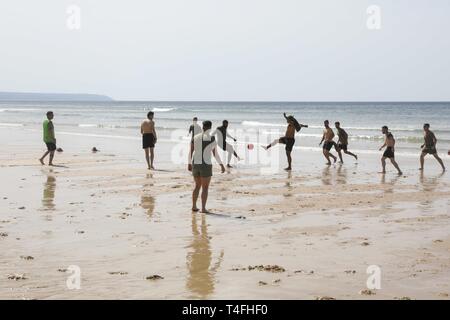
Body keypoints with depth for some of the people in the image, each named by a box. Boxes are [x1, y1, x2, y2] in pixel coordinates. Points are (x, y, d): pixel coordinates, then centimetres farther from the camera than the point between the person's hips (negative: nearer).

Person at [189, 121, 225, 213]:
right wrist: (221, 165, 0)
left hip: (195, 164, 5)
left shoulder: (195, 137, 6)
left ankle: (194, 206, 18)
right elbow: (215, 153, -8)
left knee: (197, 186, 19)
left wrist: (189, 164, 20)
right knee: (205, 188, 2)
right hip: (206, 165, -5)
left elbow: (191, 152, 10)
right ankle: (203, 208, -2)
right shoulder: (212, 138, -8)